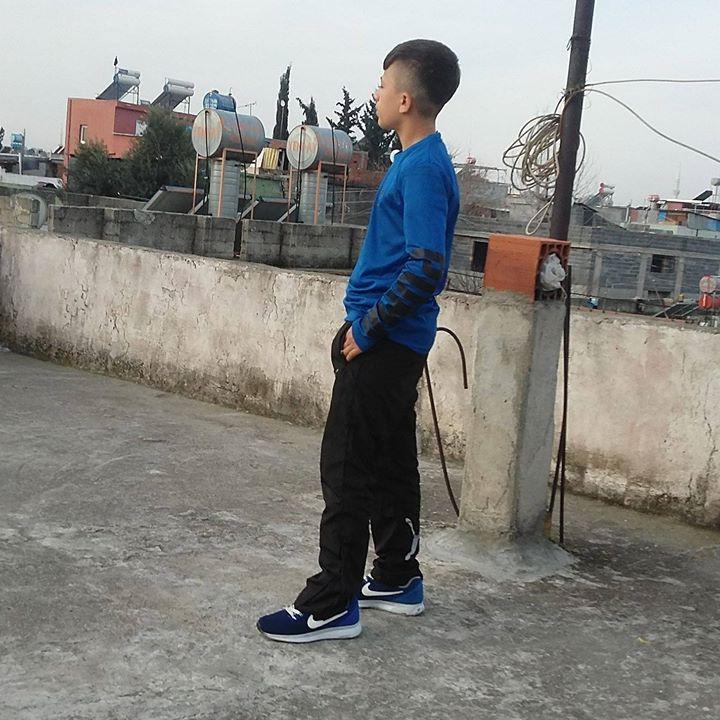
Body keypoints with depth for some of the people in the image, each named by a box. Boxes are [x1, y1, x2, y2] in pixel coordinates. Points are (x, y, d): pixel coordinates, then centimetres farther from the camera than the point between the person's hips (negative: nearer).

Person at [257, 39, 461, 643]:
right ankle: (399, 579, 29)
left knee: (347, 470, -4)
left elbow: (427, 269, -26)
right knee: (390, 463, 17)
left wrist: (367, 329, -16)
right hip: (395, 343, 10)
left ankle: (332, 605, 4)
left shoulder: (422, 168, -17)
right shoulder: (422, 160, 14)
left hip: (382, 345, -10)